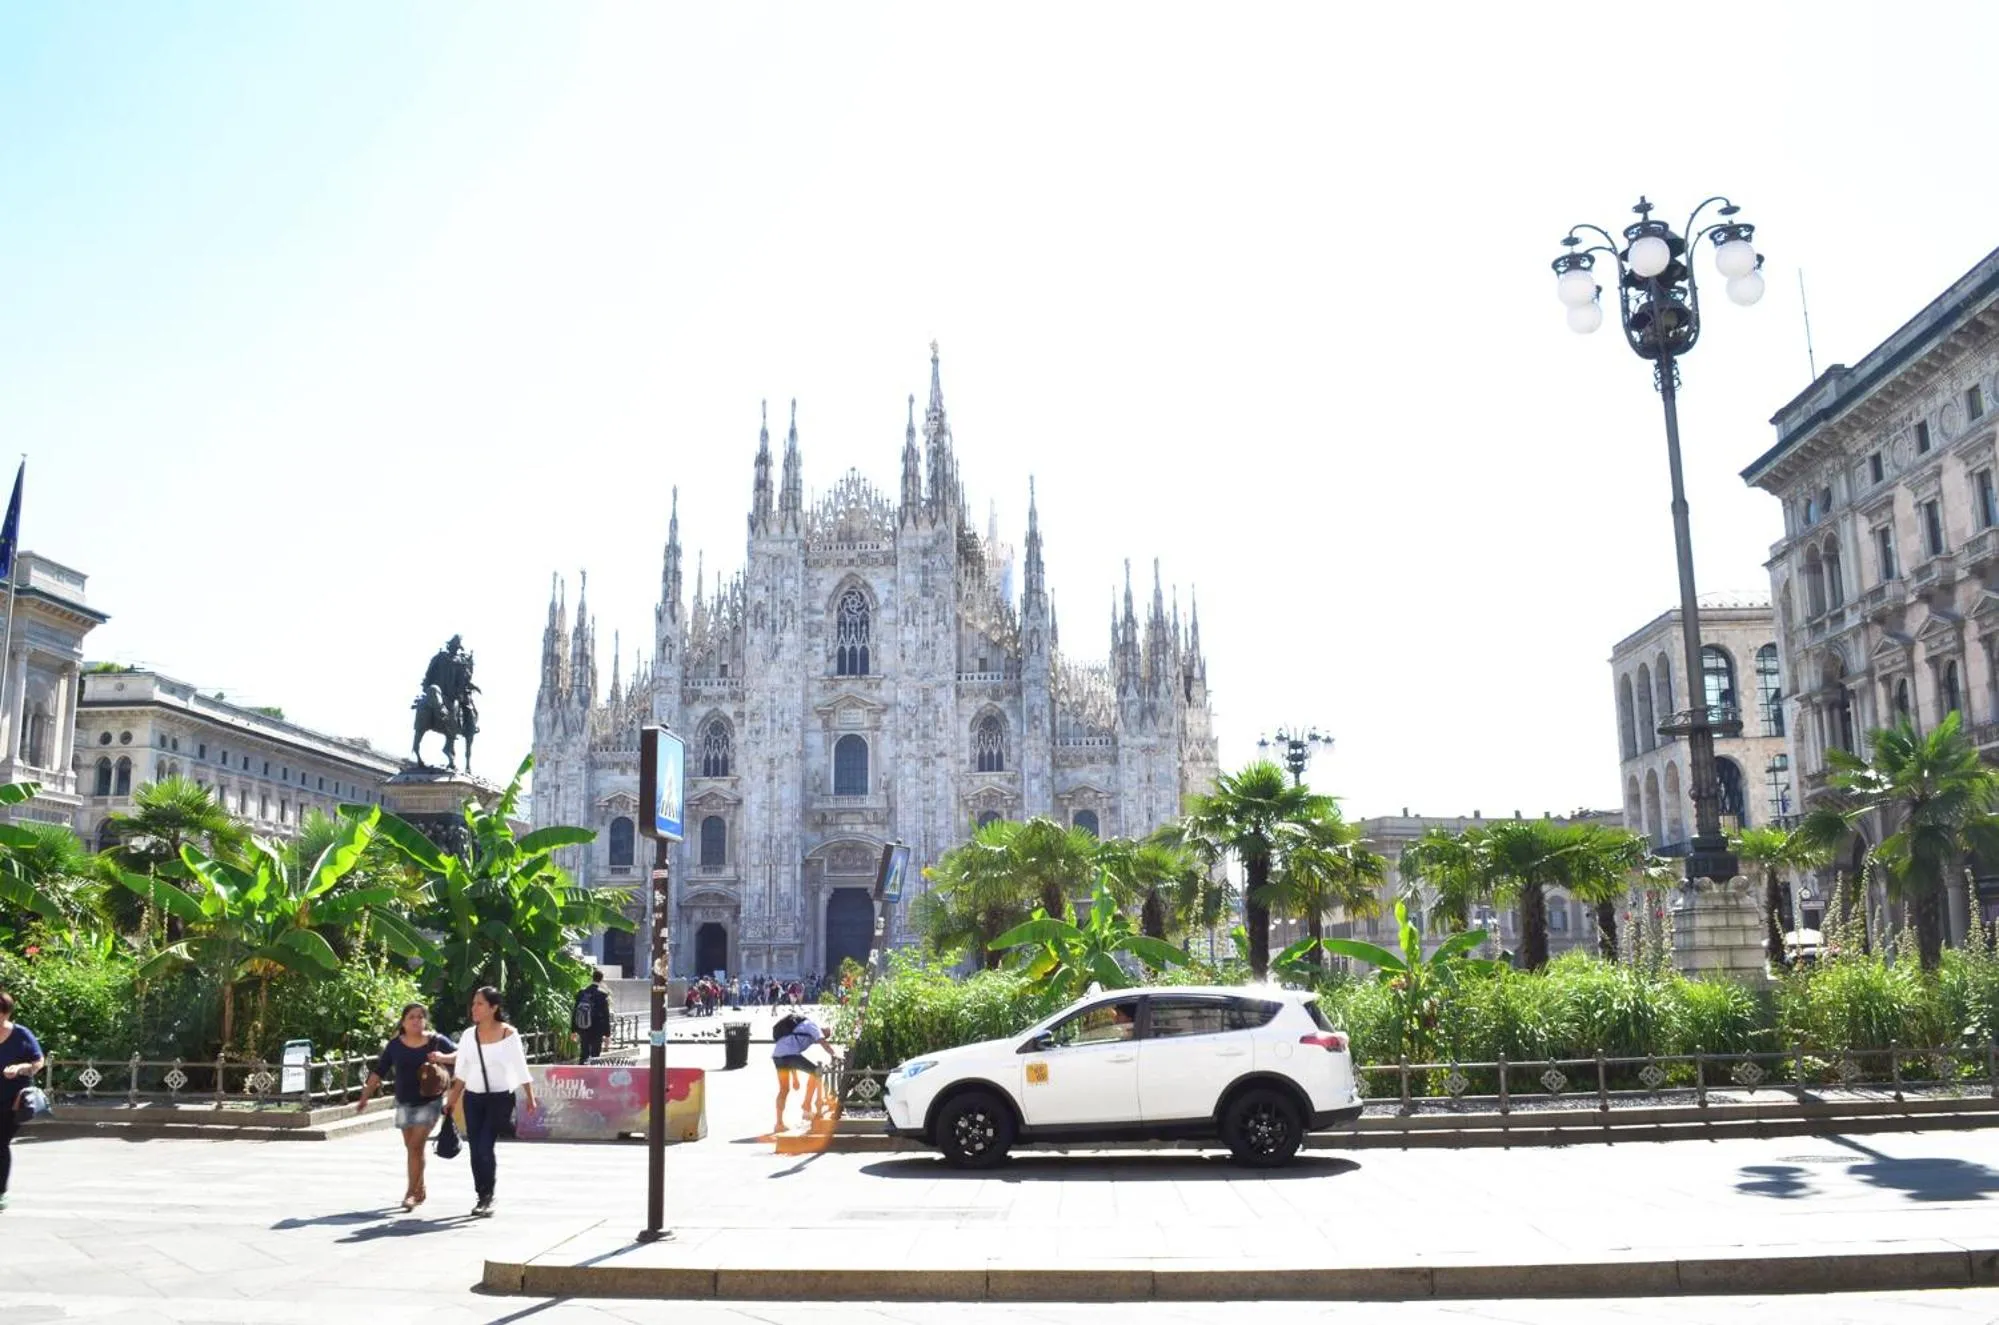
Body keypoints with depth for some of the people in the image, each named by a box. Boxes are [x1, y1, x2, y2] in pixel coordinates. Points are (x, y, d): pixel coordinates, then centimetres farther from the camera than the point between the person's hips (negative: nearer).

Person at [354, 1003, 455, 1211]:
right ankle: (420, 1190, 27)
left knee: (415, 1146, -12)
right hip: (404, 1103, 4)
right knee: (411, 1148, 12)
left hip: (429, 1102, -4)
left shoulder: (437, 1041, -6)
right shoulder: (395, 1045, 1)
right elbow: (378, 1071, 5)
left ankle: (411, 1192, -7)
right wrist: (366, 1096, 2)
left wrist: (443, 1057, -25)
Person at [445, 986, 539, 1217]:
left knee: (485, 1147, -12)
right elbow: (461, 1072, 10)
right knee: (475, 1150, 5)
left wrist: (530, 1097, -5)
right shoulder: (469, 1035, 3)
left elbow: (521, 1069, -4)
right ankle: (482, 1198, 19)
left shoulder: (508, 1034, -8)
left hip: (500, 1098, -4)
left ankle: (488, 1197, 3)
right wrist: (452, 1102, 9)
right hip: (473, 1098, 4)